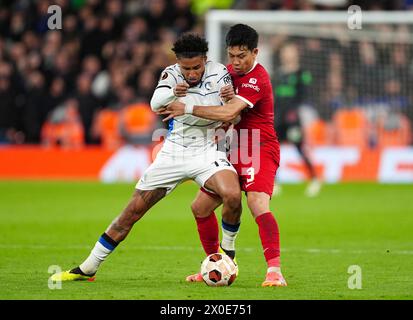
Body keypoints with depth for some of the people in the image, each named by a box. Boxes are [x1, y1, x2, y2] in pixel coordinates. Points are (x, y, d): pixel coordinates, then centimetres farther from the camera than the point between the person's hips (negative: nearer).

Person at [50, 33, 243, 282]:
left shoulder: (219, 73, -11)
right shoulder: (172, 74, -8)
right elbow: (155, 104, -26)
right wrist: (172, 93, -49)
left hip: (208, 151, -2)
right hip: (174, 151, 2)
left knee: (233, 196, -31)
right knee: (134, 209, 2)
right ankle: (88, 269, 13)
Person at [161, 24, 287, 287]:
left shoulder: (257, 80, -20)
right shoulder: (229, 71, 10)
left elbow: (229, 112, -31)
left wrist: (188, 109, -27)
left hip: (260, 151, -9)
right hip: (233, 153, 9)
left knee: (257, 204, -30)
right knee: (201, 207, 11)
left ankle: (275, 272, -36)